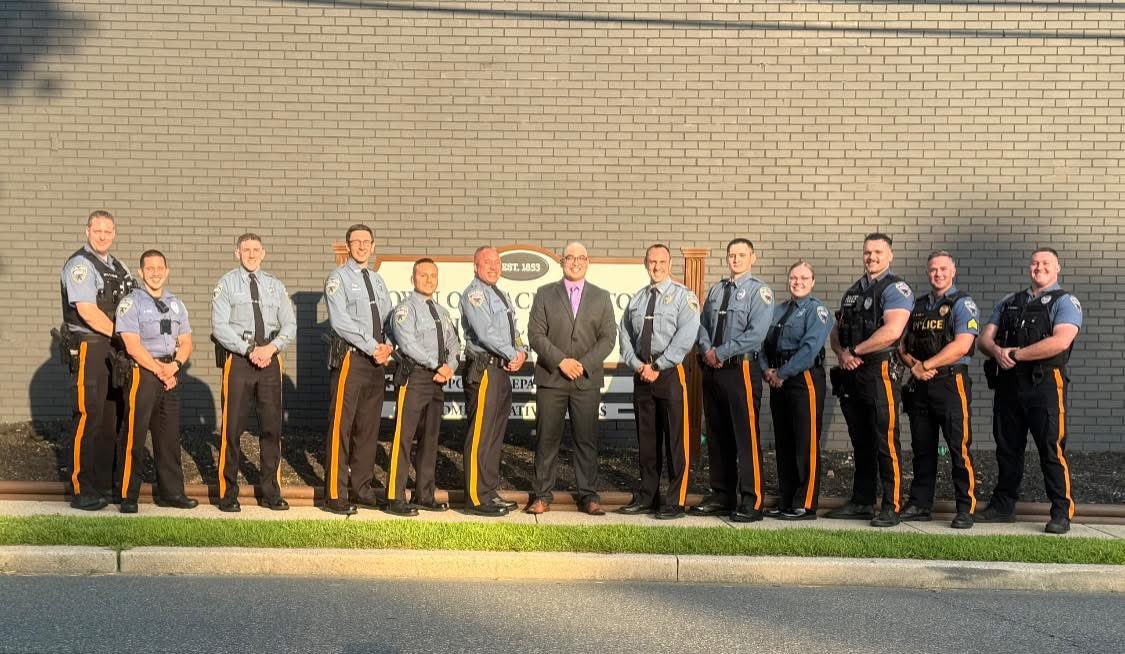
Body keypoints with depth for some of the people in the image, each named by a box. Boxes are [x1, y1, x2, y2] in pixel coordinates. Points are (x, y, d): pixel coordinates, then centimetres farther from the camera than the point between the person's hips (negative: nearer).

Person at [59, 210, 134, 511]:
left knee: (112, 417, 11)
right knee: (89, 416, -7)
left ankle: (104, 483, 20)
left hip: (115, 349, 8)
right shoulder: (80, 265, -9)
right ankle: (82, 491, -2)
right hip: (89, 347, -8)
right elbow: (88, 312, -18)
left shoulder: (118, 268, 17)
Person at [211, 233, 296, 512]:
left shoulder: (275, 285, 14)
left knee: (272, 426, 6)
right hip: (238, 360, -3)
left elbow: (290, 325, 9)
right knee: (233, 427, -2)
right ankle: (228, 495, 7)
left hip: (270, 360, 4)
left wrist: (272, 347, -9)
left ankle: (271, 493, 15)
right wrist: (250, 350, -16)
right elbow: (219, 326, -7)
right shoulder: (227, 284, 3)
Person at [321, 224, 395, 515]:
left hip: (377, 360, 7)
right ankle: (335, 495, -3)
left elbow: (389, 319, 17)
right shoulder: (338, 279, -3)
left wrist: (387, 346, -2)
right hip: (350, 359, -7)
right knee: (341, 427, -6)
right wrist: (373, 347, -16)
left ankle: (362, 489, 17)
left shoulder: (378, 280, 19)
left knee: (369, 427, 10)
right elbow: (340, 321, -14)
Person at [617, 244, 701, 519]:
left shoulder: (683, 296, -2)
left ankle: (676, 501, 3)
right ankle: (646, 497, 19)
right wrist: (637, 364, -3)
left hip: (671, 373, -5)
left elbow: (685, 337, -12)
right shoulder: (636, 299, 16)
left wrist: (657, 367, -14)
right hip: (641, 374, 5)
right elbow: (625, 334, 14)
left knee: (675, 439, -3)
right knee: (646, 437, 10)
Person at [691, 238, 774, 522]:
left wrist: (720, 352, -13)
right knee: (717, 435, 11)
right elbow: (703, 325, 17)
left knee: (747, 437, -6)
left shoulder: (759, 291, -4)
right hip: (712, 369, 7)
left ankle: (751, 501, -2)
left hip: (742, 369, -6)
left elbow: (756, 334, -15)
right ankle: (721, 494, 20)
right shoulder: (716, 290, 16)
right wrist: (707, 350, -3)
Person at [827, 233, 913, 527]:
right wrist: (842, 354, -3)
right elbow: (836, 331, 19)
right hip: (851, 374, 8)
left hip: (880, 371, -8)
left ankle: (892, 507, -1)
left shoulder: (896, 289, -6)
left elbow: (891, 331, -20)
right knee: (861, 442, 14)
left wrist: (855, 351, -11)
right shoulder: (853, 291, 18)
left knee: (885, 442, -6)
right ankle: (862, 502, 22)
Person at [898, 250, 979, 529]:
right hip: (919, 386, 6)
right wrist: (913, 365, -5)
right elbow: (902, 344, 16)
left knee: (959, 447, -6)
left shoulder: (963, 304, -3)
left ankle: (966, 508, -1)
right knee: (922, 448, 11)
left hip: (951, 383, -6)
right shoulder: (918, 305, 17)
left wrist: (926, 365, -11)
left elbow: (961, 346, -15)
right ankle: (919, 505, 18)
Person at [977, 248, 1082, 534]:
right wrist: (998, 352, -11)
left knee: (1052, 449, -8)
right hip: (1008, 383, 6)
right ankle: (1003, 505, 22)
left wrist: (1017, 354, -13)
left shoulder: (1065, 302, 1)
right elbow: (986, 338, 13)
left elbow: (1061, 341, -16)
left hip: (1045, 384, -6)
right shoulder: (1008, 303, 20)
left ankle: (1062, 513, -3)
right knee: (1007, 447, 12)